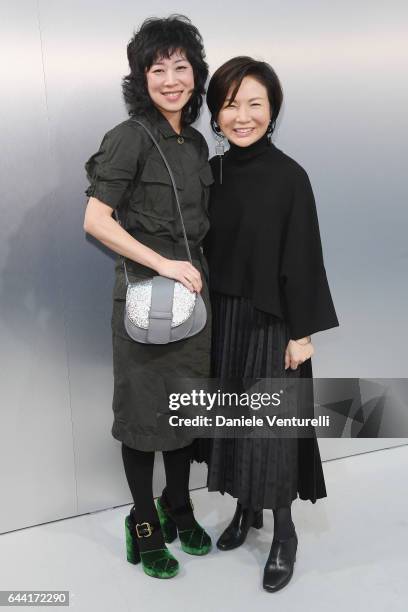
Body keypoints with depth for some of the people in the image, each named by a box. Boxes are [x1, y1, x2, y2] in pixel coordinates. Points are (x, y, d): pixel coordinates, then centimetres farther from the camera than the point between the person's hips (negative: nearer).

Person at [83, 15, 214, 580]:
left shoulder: (196, 143, 11)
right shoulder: (130, 138, -10)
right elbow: (96, 220, -16)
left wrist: (196, 273, 8)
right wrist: (163, 263, -19)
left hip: (192, 291, 7)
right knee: (145, 411, 6)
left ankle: (179, 509, 38)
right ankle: (145, 526, 28)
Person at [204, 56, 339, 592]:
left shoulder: (289, 176, -12)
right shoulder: (212, 171, 3)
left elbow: (302, 259, -11)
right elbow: (204, 247, 6)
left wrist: (302, 331, -11)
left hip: (271, 319, -5)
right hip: (221, 317, 5)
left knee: (271, 424, 4)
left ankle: (284, 533, 26)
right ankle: (246, 509, 38)